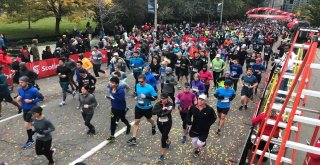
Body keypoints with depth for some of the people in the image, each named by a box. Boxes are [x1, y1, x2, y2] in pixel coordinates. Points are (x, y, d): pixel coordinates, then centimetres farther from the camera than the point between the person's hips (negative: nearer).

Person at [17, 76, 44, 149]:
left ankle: (30, 140, 16)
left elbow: (41, 98, -16)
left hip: (32, 109, -7)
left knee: (27, 125, -4)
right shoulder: (20, 89, -6)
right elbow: (20, 97, 11)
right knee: (29, 124, 21)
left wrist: (31, 100, -25)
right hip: (24, 109, 7)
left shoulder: (33, 90, -25)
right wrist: (18, 98, -12)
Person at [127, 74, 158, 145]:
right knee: (136, 122, 1)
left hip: (147, 108, -3)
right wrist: (136, 97, -6)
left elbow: (155, 97, -21)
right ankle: (133, 138, 7)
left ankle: (153, 126, 58)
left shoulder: (150, 87, -22)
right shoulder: (137, 85, -5)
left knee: (149, 119, 23)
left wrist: (146, 96, -32)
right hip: (139, 107, 3)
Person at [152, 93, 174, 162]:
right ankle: (168, 141, 59)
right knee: (164, 135, 25)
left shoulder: (170, 104, -14)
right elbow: (153, 112, -22)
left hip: (167, 123, -4)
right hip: (159, 123, 4)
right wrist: (161, 109, -30)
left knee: (163, 138, -7)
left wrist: (159, 113, -25)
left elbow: (168, 112, -30)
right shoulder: (158, 104, -8)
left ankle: (162, 154, 7)